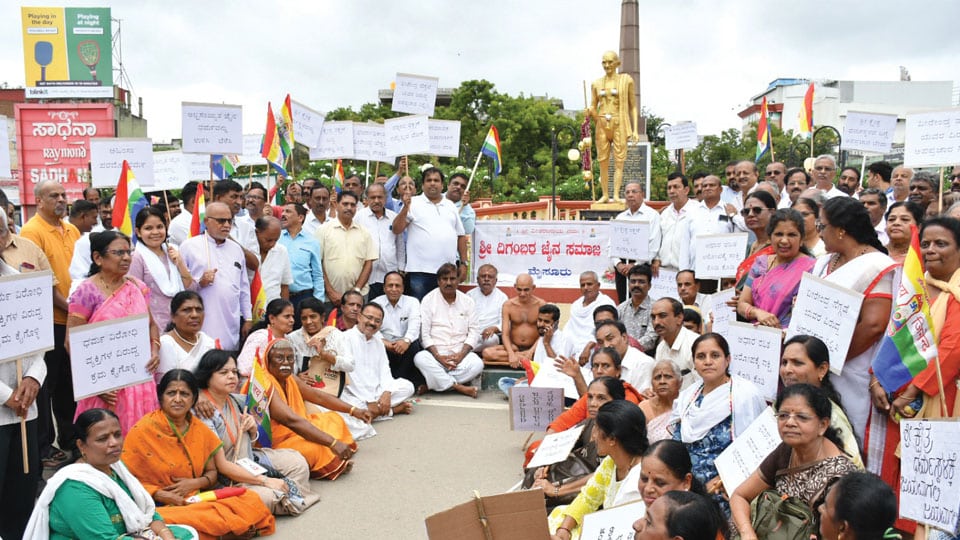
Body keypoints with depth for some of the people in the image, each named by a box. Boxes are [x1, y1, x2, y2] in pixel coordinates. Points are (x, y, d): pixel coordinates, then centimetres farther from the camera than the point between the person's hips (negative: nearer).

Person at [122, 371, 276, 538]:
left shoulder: (199, 429, 8)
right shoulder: (143, 431, -6)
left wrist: (195, 483, -7)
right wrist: (158, 494, -18)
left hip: (199, 501, 4)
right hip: (161, 507, -4)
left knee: (251, 499, -20)